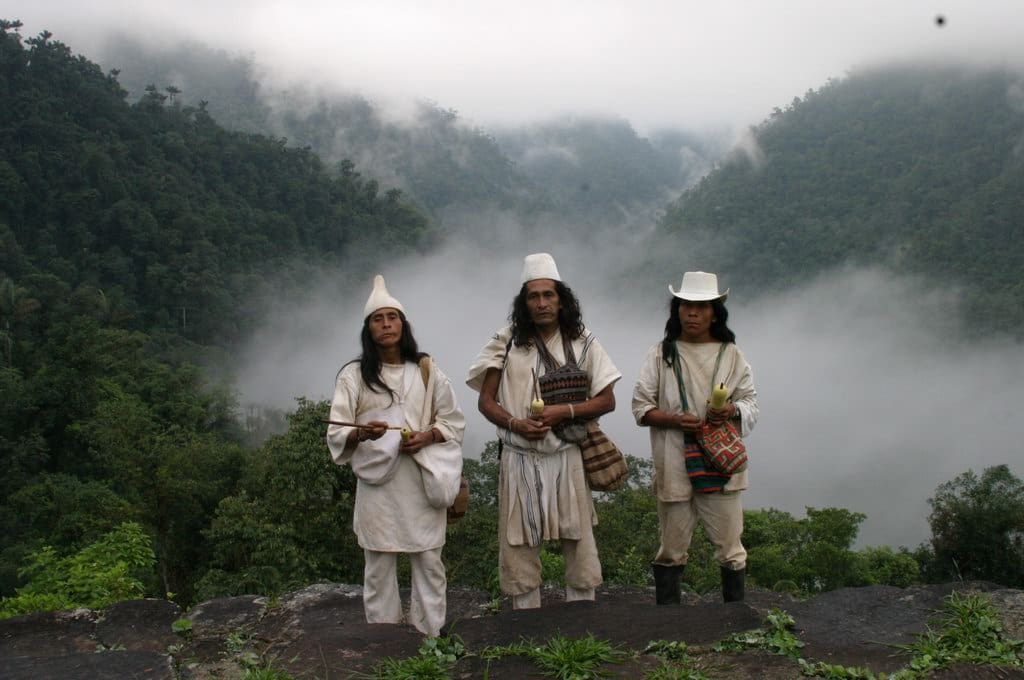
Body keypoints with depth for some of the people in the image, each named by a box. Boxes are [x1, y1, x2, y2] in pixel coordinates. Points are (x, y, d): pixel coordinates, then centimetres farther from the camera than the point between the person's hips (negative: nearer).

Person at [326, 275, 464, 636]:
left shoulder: (426, 369, 5)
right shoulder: (353, 375, 0)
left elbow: (453, 420, 10)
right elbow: (336, 434, -4)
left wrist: (426, 436, -10)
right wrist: (362, 433, -26)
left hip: (422, 479, 1)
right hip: (377, 480, -1)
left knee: (429, 562, 5)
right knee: (379, 566, 4)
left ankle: (430, 639, 15)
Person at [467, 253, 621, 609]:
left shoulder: (583, 342, 2)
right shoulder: (506, 342, 2)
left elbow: (607, 400, 4)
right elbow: (486, 401, 5)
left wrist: (566, 412, -13)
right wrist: (515, 424, -15)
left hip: (567, 457, 0)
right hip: (519, 457, 0)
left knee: (579, 545, 3)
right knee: (518, 547, 5)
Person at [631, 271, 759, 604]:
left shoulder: (731, 354, 5)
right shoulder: (661, 354, 3)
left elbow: (751, 403, 7)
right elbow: (641, 406, 2)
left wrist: (733, 411, -16)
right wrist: (674, 420, -15)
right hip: (674, 464, 0)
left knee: (730, 545, 5)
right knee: (672, 548, 7)